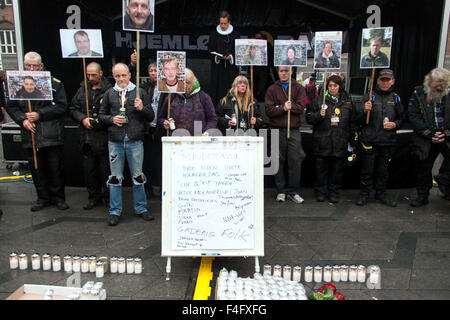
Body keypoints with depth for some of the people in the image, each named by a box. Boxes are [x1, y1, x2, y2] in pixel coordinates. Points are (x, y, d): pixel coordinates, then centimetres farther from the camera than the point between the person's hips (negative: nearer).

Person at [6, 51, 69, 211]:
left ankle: (58, 197, 20)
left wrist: (39, 114, -13)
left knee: (55, 168, 4)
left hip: (52, 137, -3)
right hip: (30, 136, 3)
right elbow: (10, 107, 11)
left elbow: (62, 107, -7)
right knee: (36, 169, 11)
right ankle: (43, 198, 26)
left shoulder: (54, 83, -1)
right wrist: (22, 120, -7)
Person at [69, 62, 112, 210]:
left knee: (105, 170, 4)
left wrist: (96, 121, -16)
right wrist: (83, 119, -4)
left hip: (103, 138, -5)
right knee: (88, 169, 12)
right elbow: (73, 109, 14)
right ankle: (94, 196, 26)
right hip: (86, 138, 6)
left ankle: (108, 196, 19)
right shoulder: (82, 90, 12)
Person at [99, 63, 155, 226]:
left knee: (138, 176, 7)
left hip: (135, 141, -1)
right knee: (115, 177, 7)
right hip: (115, 141, 1)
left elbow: (151, 116, 6)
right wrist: (112, 119, -5)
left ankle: (140, 208, 21)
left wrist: (142, 109, -13)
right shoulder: (109, 93, 9)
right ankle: (115, 211, 19)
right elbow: (101, 115, 14)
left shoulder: (140, 92, 5)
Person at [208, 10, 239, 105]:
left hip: (230, 68, 0)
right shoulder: (214, 34, 6)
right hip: (217, 67, 0)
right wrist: (216, 56, -16)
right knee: (217, 87, -1)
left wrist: (231, 56, -15)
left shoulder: (234, 35, 5)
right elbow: (210, 49, 3)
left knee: (230, 87, -2)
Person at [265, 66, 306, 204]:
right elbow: (269, 111, -3)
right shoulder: (272, 89, 9)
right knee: (279, 161, 4)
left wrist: (284, 107, -12)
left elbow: (301, 108, -5)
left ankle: (293, 191, 9)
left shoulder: (299, 88, 9)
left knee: (295, 161, -2)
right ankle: (281, 191, 15)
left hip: (294, 130, 0)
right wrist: (283, 108, -16)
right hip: (277, 130, 0)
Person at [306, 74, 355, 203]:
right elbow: (309, 118, 4)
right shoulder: (319, 100, 4)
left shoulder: (347, 101, 11)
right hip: (322, 141, -2)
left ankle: (334, 192, 20)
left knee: (337, 168, 7)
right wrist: (319, 115, -16)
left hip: (340, 142, 2)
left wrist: (350, 140, 10)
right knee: (321, 168, 5)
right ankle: (320, 191, 18)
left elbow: (352, 122, 15)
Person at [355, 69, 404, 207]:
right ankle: (364, 194, 15)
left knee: (383, 170, 12)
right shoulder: (370, 97, 1)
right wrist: (365, 110, -24)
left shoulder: (396, 99, 11)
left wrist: (395, 124, -2)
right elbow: (359, 120, -4)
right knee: (367, 170, 2)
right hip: (369, 140, -3)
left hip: (388, 142, 3)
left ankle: (381, 194, 25)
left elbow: (401, 118, 19)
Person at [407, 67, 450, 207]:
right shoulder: (418, 93, -3)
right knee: (424, 168, 10)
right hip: (426, 140, 0)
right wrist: (429, 134, -13)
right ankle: (422, 196, 24)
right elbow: (413, 116, -8)